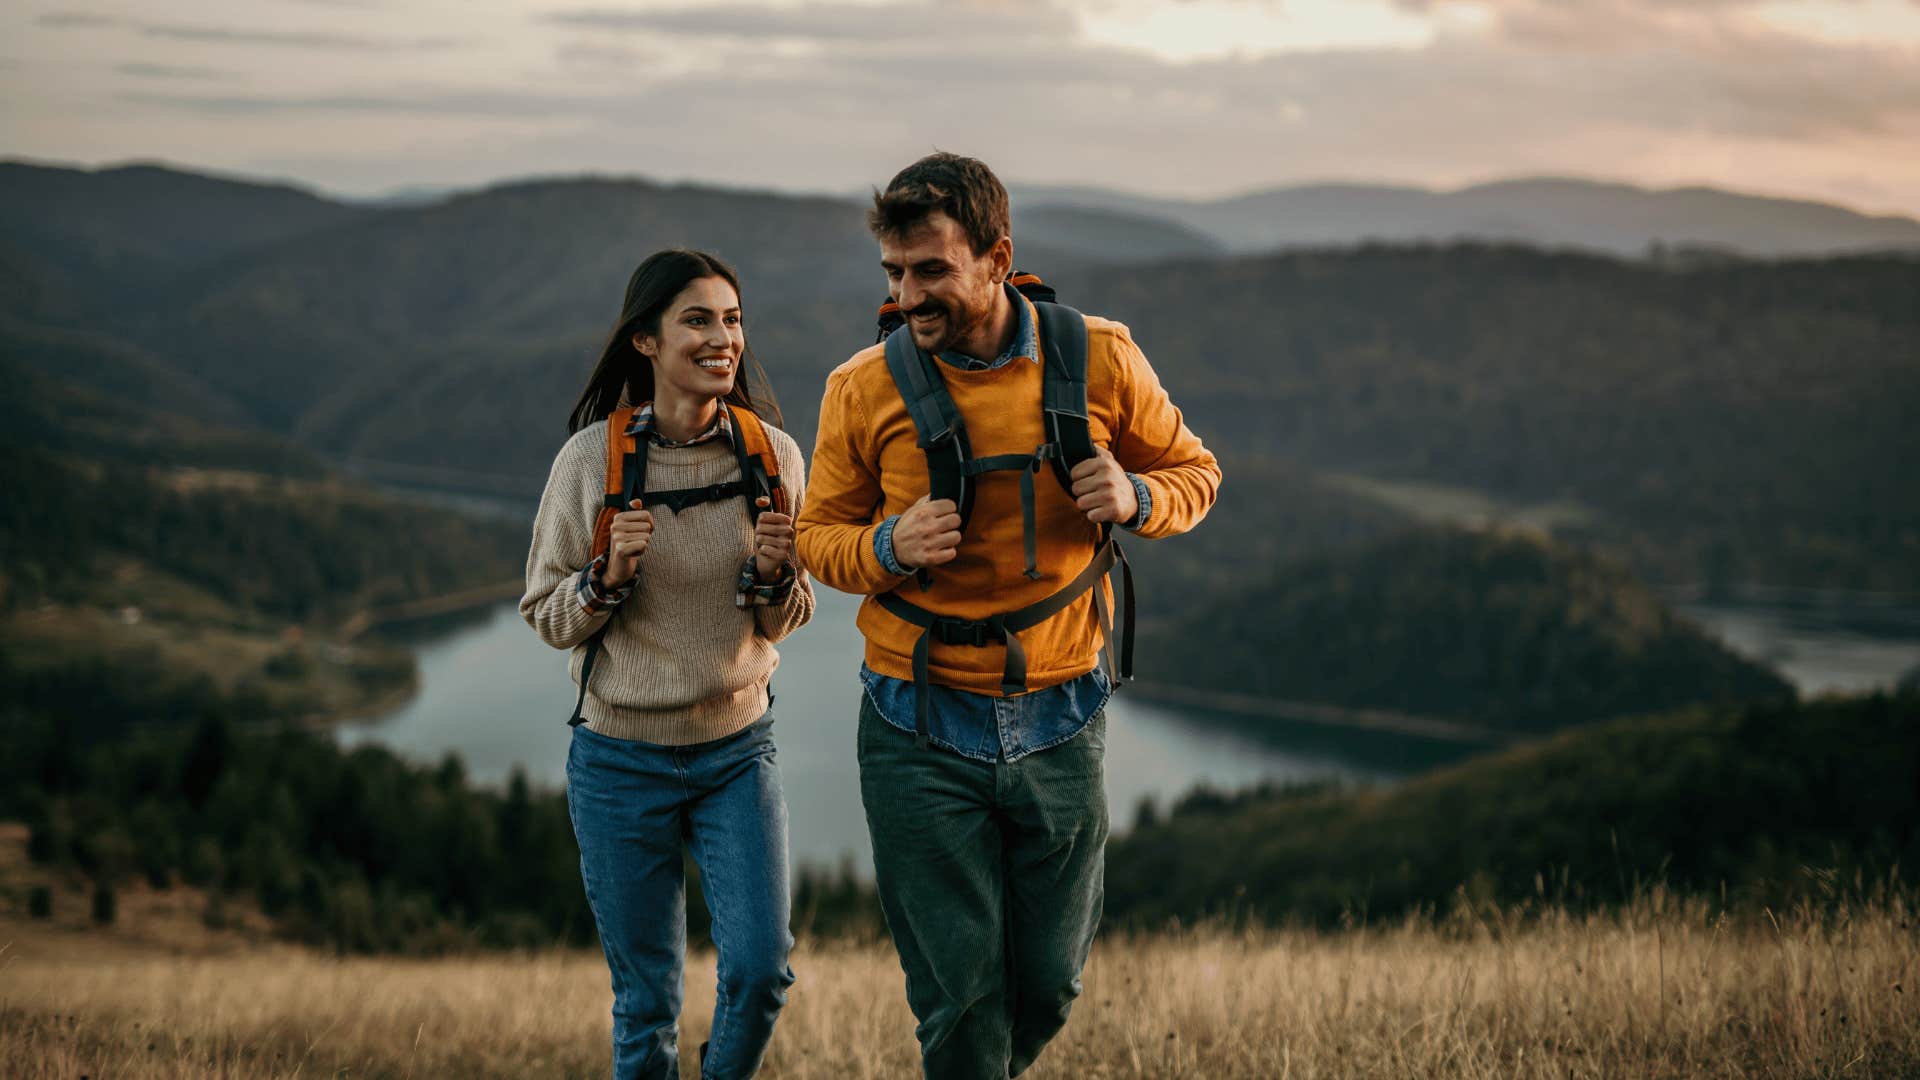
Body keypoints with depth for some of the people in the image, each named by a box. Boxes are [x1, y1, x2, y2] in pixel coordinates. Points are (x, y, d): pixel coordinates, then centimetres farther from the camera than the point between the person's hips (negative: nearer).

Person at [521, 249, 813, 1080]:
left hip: (738, 749, 1)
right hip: (620, 760, -1)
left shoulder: (771, 453, -5)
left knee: (760, 968, -9)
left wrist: (774, 574, -16)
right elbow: (546, 616, -2)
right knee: (645, 1001, 7)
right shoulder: (591, 459, -10)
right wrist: (609, 575, -21)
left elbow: (784, 621, 5)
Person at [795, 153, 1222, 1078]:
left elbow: (1194, 472, 9)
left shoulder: (1100, 360, -4)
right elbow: (817, 534, 6)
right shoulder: (864, 389, -6)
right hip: (919, 729, -2)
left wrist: (1134, 499, -14)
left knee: (1048, 986, 11)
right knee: (960, 1000, -2)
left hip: (1057, 723, 2)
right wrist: (888, 546, -17)